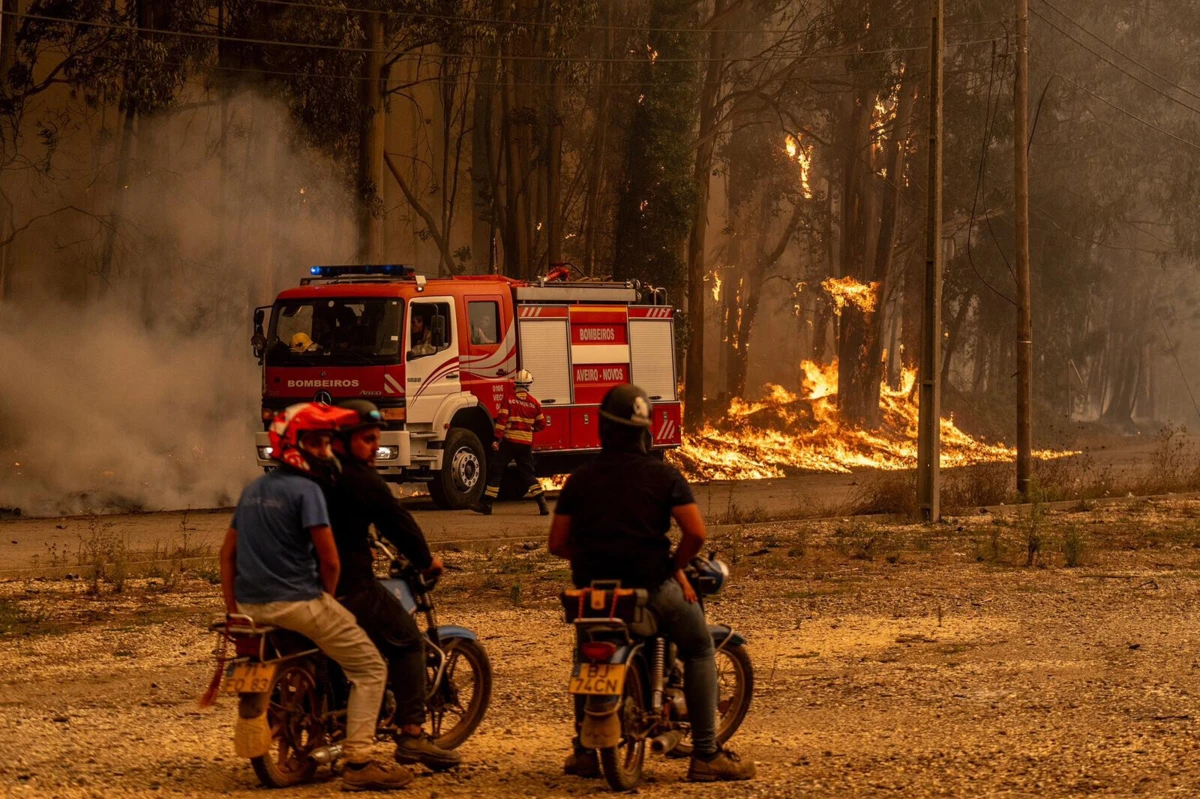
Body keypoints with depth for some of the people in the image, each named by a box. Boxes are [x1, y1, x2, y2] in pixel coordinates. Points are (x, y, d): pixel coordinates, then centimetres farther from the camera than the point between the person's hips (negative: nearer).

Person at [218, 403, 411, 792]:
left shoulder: (252, 490, 15)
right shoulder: (305, 490, -11)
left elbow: (227, 554, 17)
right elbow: (330, 560, -14)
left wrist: (233, 609, 17)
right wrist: (325, 600, 4)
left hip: (251, 605, 8)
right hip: (297, 602, -8)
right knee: (370, 668, 0)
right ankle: (358, 763, -10)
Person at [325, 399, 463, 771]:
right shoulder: (360, 479, -12)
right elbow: (397, 521, -7)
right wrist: (426, 560, 10)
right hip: (349, 585, -9)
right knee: (407, 640, 3)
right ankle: (412, 734, -6)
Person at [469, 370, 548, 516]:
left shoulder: (508, 397, -5)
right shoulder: (534, 402, 5)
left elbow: (502, 419, -12)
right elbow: (541, 425, 11)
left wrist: (497, 438, -12)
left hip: (509, 441, -4)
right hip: (526, 443, 4)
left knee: (495, 471, 2)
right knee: (528, 474, 12)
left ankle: (486, 504, 0)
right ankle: (542, 503, 1)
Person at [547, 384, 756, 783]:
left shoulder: (580, 478, 5)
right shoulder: (663, 474, -3)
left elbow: (557, 544, 5)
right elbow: (697, 533, -12)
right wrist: (676, 566, 6)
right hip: (650, 585, -3)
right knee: (698, 649, 16)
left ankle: (583, 752, 26)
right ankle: (705, 754, 8)